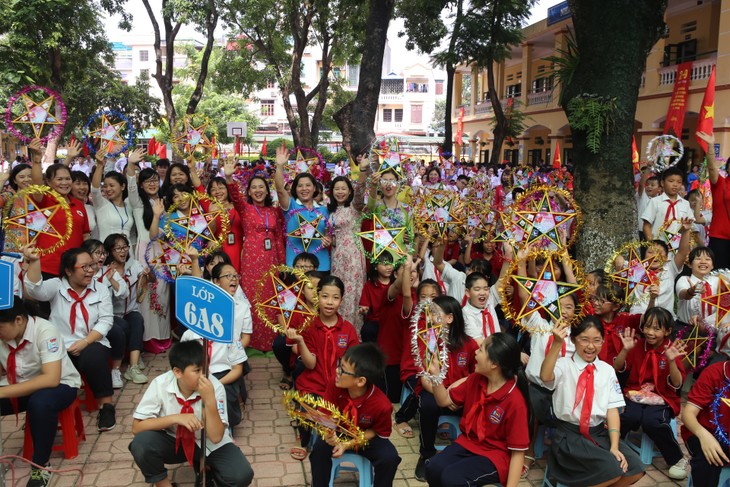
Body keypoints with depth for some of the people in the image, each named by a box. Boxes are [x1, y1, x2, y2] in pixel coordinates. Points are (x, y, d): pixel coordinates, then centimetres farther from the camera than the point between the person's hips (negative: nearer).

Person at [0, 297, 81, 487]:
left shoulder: (45, 331, -26)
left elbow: (51, 379, -34)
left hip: (60, 385, -6)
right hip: (20, 387, 6)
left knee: (39, 402, -37)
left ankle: (40, 465, -17)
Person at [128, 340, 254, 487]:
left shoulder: (214, 386, -22)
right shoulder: (160, 384, -21)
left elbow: (216, 437, -24)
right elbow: (136, 427, -19)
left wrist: (210, 400, -37)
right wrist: (175, 418, -31)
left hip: (208, 444, -1)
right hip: (174, 440, 1)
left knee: (241, 475, -25)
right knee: (141, 444, -31)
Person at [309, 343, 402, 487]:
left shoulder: (381, 405, -33)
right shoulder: (334, 386, -27)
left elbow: (377, 432, -15)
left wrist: (348, 444, -25)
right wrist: (328, 432, -39)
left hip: (366, 437, -1)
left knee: (390, 458, -26)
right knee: (320, 448, -27)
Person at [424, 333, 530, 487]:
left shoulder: (515, 401, -21)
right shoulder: (475, 379, -2)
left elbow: (518, 451, -17)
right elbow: (444, 400, 11)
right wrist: (435, 374, -6)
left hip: (495, 456, -6)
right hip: (467, 443, 6)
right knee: (433, 468, -21)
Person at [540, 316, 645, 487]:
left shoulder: (607, 370, 8)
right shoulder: (564, 364, -5)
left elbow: (612, 409, 2)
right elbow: (545, 377, -28)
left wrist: (614, 446, -10)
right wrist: (557, 343, -40)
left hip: (599, 433, 5)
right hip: (569, 434, -5)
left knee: (635, 468, -16)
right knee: (612, 469, -25)